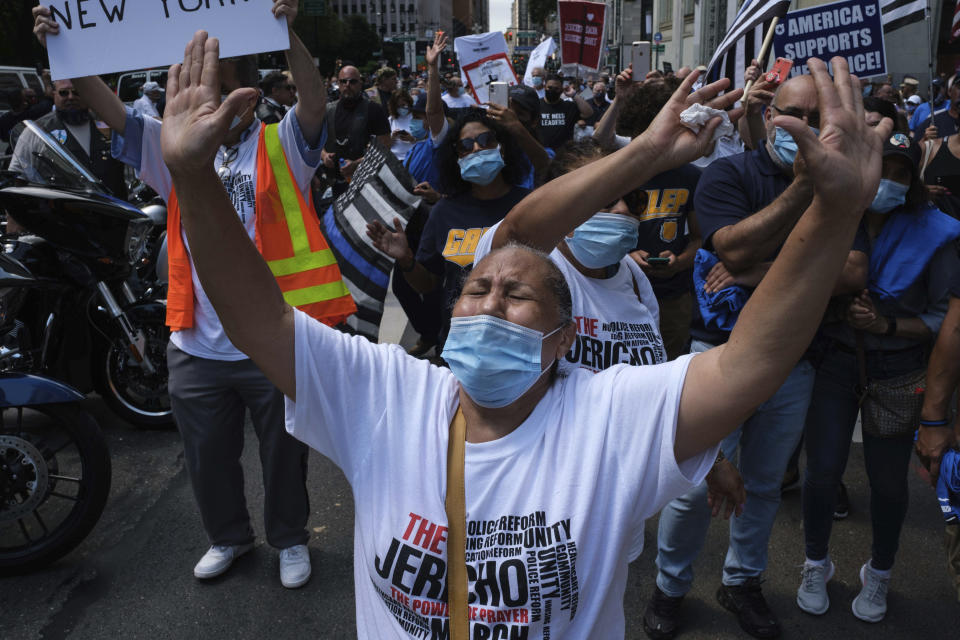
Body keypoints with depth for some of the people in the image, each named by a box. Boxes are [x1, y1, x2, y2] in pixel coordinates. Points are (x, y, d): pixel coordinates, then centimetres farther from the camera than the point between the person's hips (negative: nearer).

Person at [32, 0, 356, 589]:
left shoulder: (281, 146, -3)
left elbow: (314, 100, -21)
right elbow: (109, 108, 1)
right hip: (197, 343, 5)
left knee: (284, 452, 14)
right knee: (208, 455, 21)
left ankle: (291, 538, 38)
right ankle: (229, 537, 45)